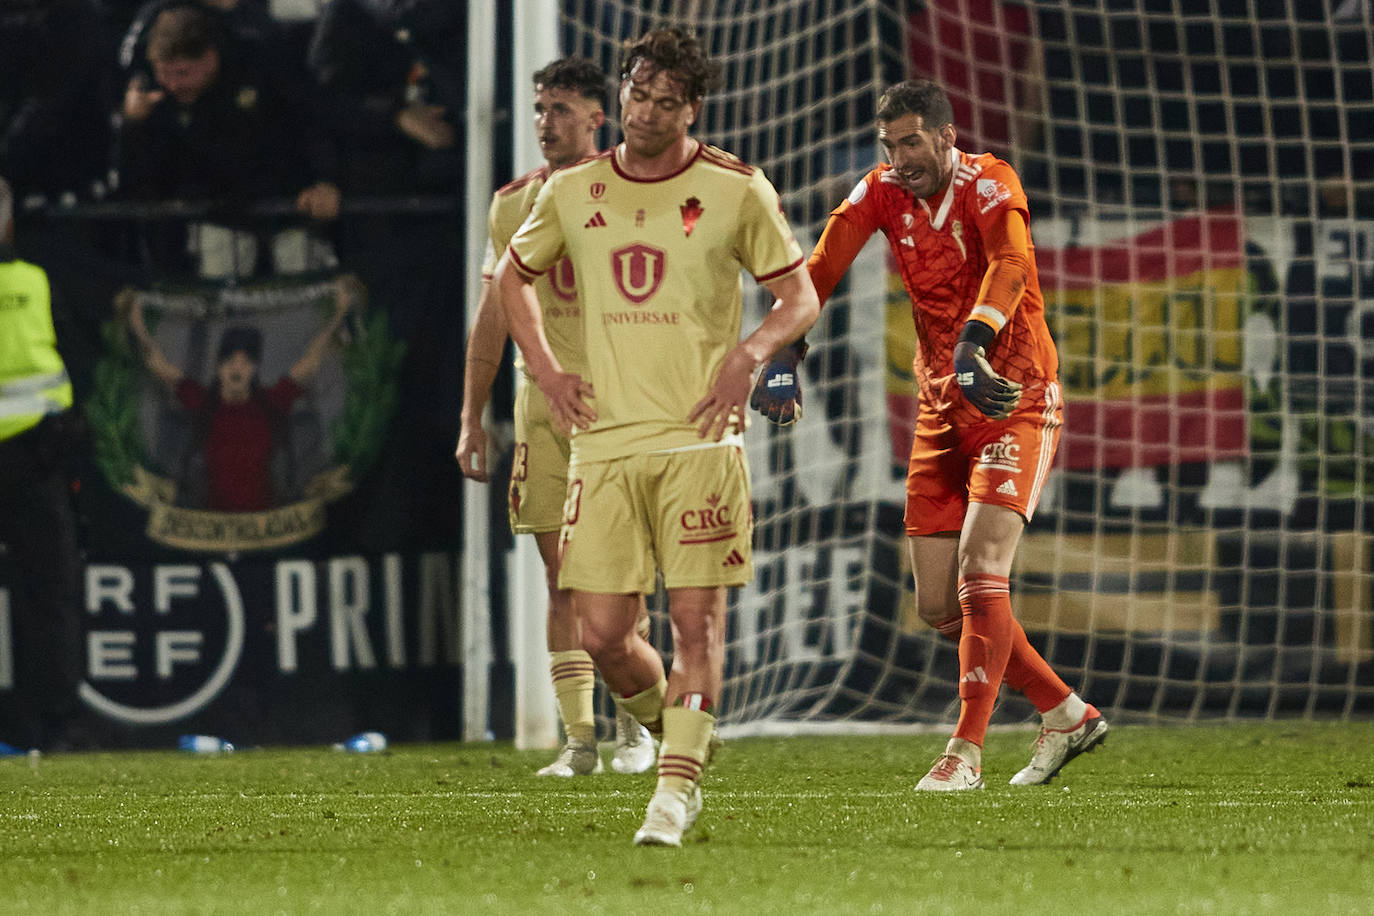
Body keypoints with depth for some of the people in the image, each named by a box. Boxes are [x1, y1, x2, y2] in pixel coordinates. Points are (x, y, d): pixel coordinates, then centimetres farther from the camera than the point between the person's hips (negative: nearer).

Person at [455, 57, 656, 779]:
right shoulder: (513, 204, 10)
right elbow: (492, 317, 15)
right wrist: (471, 419, 11)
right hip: (542, 405, 3)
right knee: (562, 576, 0)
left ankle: (634, 727, 10)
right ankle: (579, 740, 3)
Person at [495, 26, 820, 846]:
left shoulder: (736, 190, 0)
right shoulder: (573, 192, 8)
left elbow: (801, 295, 6)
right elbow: (515, 277, 25)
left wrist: (750, 352, -12)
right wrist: (546, 369, 12)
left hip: (699, 440, -3)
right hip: (605, 441, 3)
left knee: (697, 618, -10)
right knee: (603, 633, -2)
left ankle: (678, 788, -4)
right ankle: (680, 738, 24)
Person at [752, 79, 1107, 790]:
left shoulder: (987, 183, -14)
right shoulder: (881, 193, 2)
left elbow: (1012, 264, -32)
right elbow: (819, 273, -6)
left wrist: (973, 344, -48)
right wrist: (783, 356, -21)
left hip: (1014, 402, -6)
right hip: (941, 407, 6)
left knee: (981, 568, -19)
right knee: (938, 605, 4)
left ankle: (966, 754, -16)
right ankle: (1067, 715, 18)